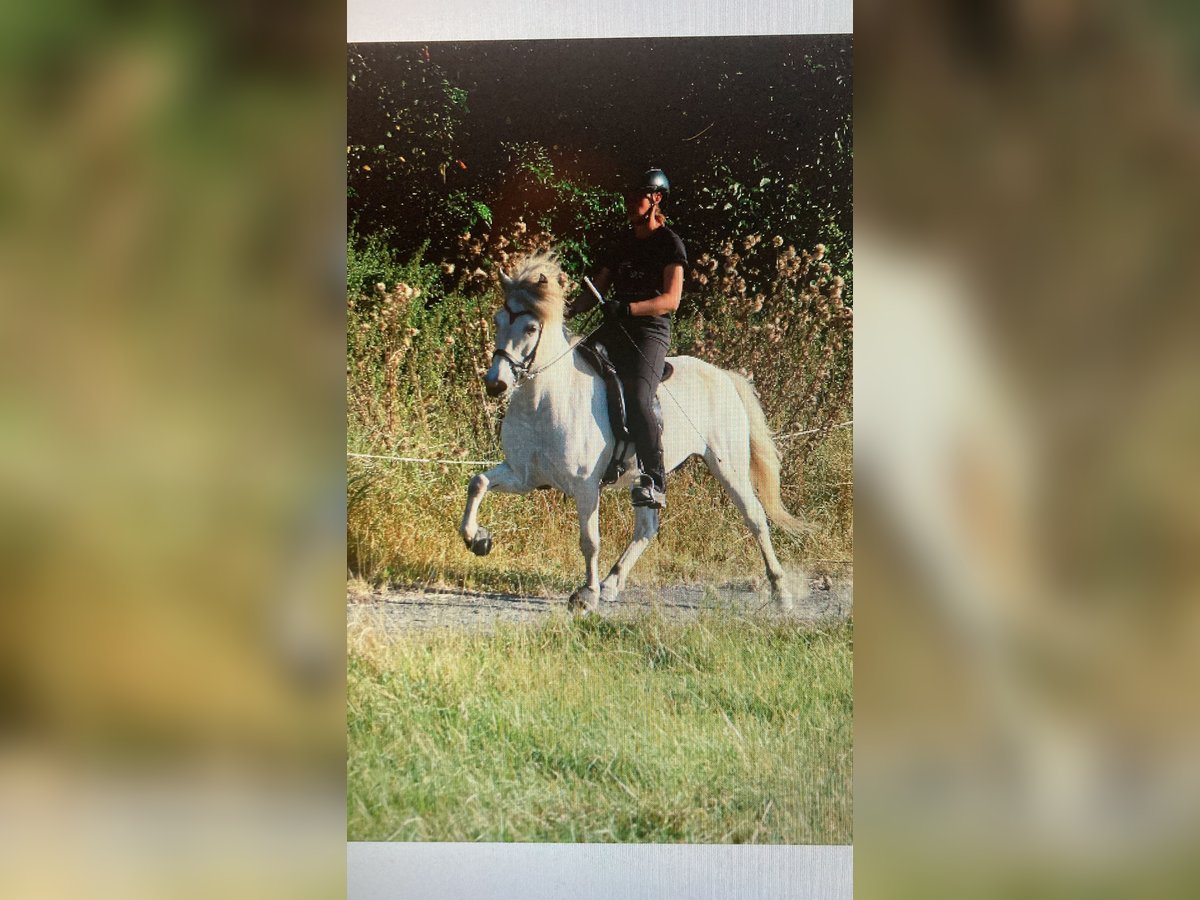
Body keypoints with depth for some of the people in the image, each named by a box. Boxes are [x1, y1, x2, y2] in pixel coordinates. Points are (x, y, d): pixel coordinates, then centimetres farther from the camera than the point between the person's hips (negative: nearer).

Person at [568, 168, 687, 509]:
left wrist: (627, 309, -25)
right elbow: (596, 291, 20)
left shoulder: (669, 243, -2)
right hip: (615, 328, 8)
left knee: (637, 401, -28)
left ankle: (654, 482, -29)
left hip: (650, 330, -8)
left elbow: (670, 300, -12)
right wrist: (566, 312, 1)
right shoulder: (620, 244, 19)